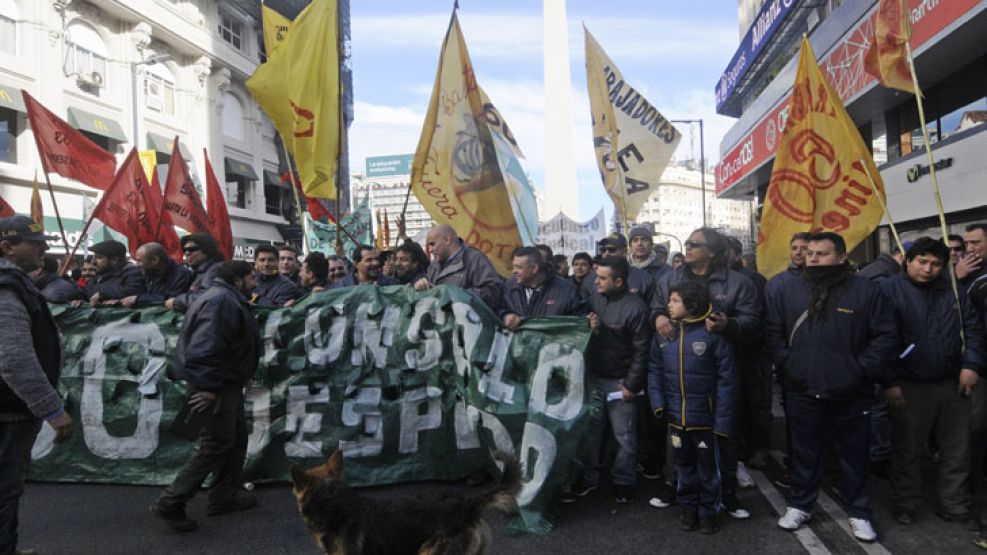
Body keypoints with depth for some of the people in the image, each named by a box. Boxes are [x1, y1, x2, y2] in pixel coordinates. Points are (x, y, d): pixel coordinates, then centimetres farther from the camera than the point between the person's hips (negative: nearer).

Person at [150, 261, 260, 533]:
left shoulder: (227, 299, 16)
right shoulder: (221, 301, -20)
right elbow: (205, 345, -30)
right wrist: (207, 385, -28)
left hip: (226, 383, 11)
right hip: (215, 386, -11)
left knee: (236, 439, 18)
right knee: (216, 446, -4)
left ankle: (225, 496, 28)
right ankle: (170, 504, 7)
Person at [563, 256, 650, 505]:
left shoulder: (635, 307, -15)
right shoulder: (595, 300, 1)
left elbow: (641, 350, -12)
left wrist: (632, 384, -11)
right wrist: (591, 329, -13)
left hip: (620, 381, -5)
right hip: (594, 377, 5)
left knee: (624, 436, 8)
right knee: (591, 430, 14)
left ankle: (624, 482, 25)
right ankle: (588, 477, 28)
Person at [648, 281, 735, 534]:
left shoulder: (712, 333, -15)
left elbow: (725, 378, -13)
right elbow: (655, 370, 5)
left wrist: (723, 418, -14)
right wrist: (658, 403, -7)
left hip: (704, 416, -4)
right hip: (676, 416, 4)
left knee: (708, 466, 13)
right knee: (684, 465, 19)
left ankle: (708, 511, 32)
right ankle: (689, 507, 36)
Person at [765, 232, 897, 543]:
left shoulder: (866, 291, -4)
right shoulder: (788, 290, 2)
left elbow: (885, 335, -4)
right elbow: (772, 331, 6)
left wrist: (862, 370, -10)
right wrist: (786, 364, -3)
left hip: (852, 394, -1)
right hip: (803, 393, 1)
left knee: (855, 455, 13)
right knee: (804, 453, 14)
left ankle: (859, 513, 30)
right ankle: (799, 506, 30)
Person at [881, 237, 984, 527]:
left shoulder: (953, 289, 5)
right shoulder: (891, 290, -8)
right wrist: (889, 382, -13)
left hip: (953, 384, 4)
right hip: (909, 388, -4)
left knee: (957, 451, 14)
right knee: (907, 451, 9)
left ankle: (955, 506, 30)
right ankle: (906, 505, 25)